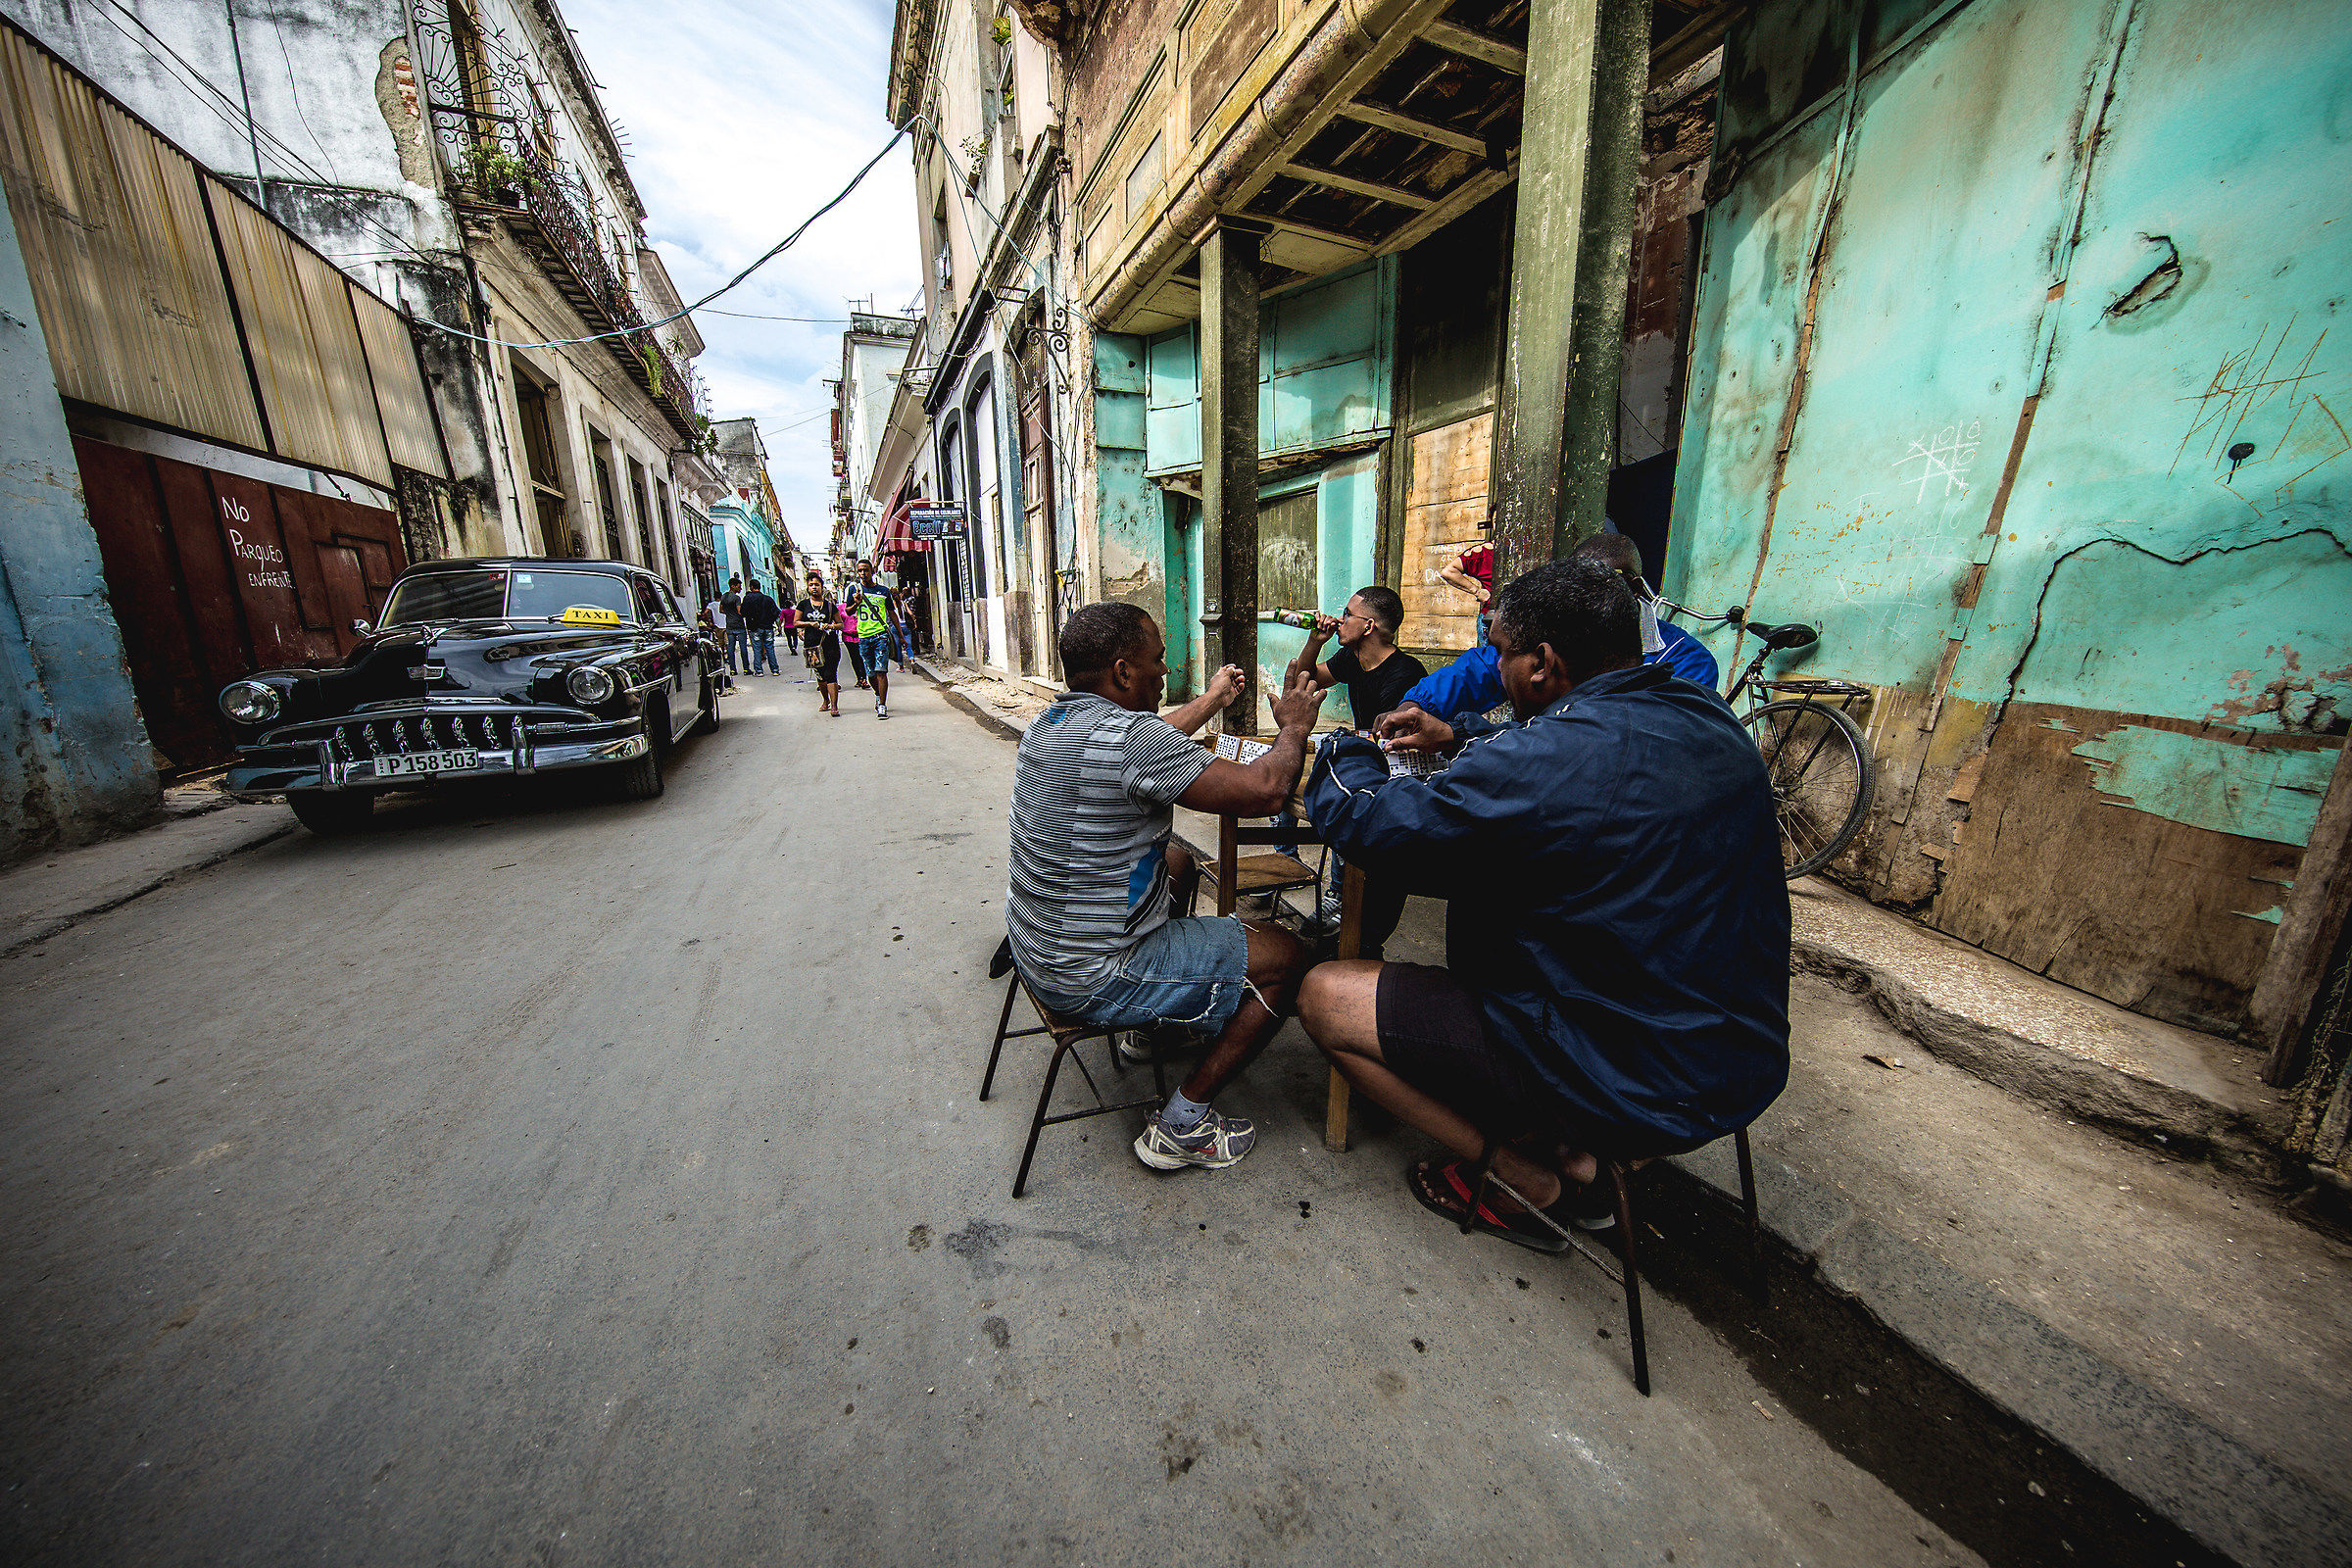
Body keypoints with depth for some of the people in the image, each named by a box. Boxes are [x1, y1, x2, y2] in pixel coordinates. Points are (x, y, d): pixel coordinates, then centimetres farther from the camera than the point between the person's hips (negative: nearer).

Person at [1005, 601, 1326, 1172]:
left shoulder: (1049, 722, 2)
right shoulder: (1128, 735, -28)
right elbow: (1263, 789, -26)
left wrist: (1211, 700, 30)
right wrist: (1293, 728, -6)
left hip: (1035, 944, 10)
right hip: (1090, 980, -9)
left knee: (1179, 862, 29)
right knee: (1286, 955, 0)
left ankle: (1153, 1023, 37)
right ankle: (1180, 1126, 10)